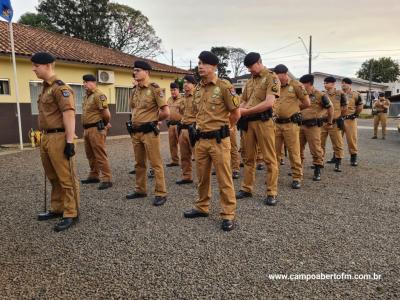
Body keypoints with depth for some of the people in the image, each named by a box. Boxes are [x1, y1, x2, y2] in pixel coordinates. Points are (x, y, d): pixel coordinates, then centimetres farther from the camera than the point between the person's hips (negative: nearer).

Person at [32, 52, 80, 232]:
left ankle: (71, 214, 8)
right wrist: (44, 138, 23)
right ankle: (57, 209, 31)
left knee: (66, 179, -1)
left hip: (59, 138, -10)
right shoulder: (45, 89, 17)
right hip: (46, 138, 10)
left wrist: (70, 142, -22)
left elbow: (69, 116, -19)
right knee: (53, 178, 18)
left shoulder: (60, 88, -13)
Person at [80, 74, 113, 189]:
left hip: (96, 129, -10)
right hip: (87, 129, 10)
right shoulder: (86, 96, 16)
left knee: (100, 155, -8)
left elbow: (106, 114, -18)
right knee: (90, 155, 16)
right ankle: (94, 176, 29)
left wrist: (105, 124, 1)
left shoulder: (99, 95, -14)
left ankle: (107, 179, -4)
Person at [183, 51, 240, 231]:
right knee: (202, 177, 16)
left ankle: (228, 215, 11)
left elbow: (236, 114, -4)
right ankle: (202, 207, 32)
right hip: (201, 139, 7)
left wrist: (221, 127, 8)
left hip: (218, 140, -6)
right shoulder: (198, 89, 11)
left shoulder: (224, 87, -9)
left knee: (224, 179, 0)